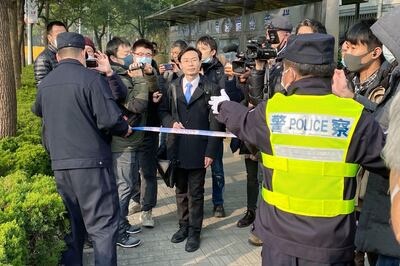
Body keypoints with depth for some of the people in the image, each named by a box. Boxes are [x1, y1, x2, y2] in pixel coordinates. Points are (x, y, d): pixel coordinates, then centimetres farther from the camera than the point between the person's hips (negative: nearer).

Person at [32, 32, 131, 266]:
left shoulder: (45, 83, 10)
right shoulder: (92, 78, -10)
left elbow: (38, 111, 29)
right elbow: (110, 119, -17)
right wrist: (125, 129, 2)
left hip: (60, 164, 6)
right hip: (91, 162, -6)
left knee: (70, 224, 17)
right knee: (103, 224, 1)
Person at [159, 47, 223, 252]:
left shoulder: (210, 89, -3)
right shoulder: (173, 87, 8)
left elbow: (214, 123, -5)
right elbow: (163, 111, 13)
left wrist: (210, 152, -11)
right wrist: (171, 123, -9)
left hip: (198, 150, -3)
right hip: (177, 149, 4)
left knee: (196, 193, 6)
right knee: (180, 191, 15)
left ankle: (194, 232, 20)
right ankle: (184, 226, 31)